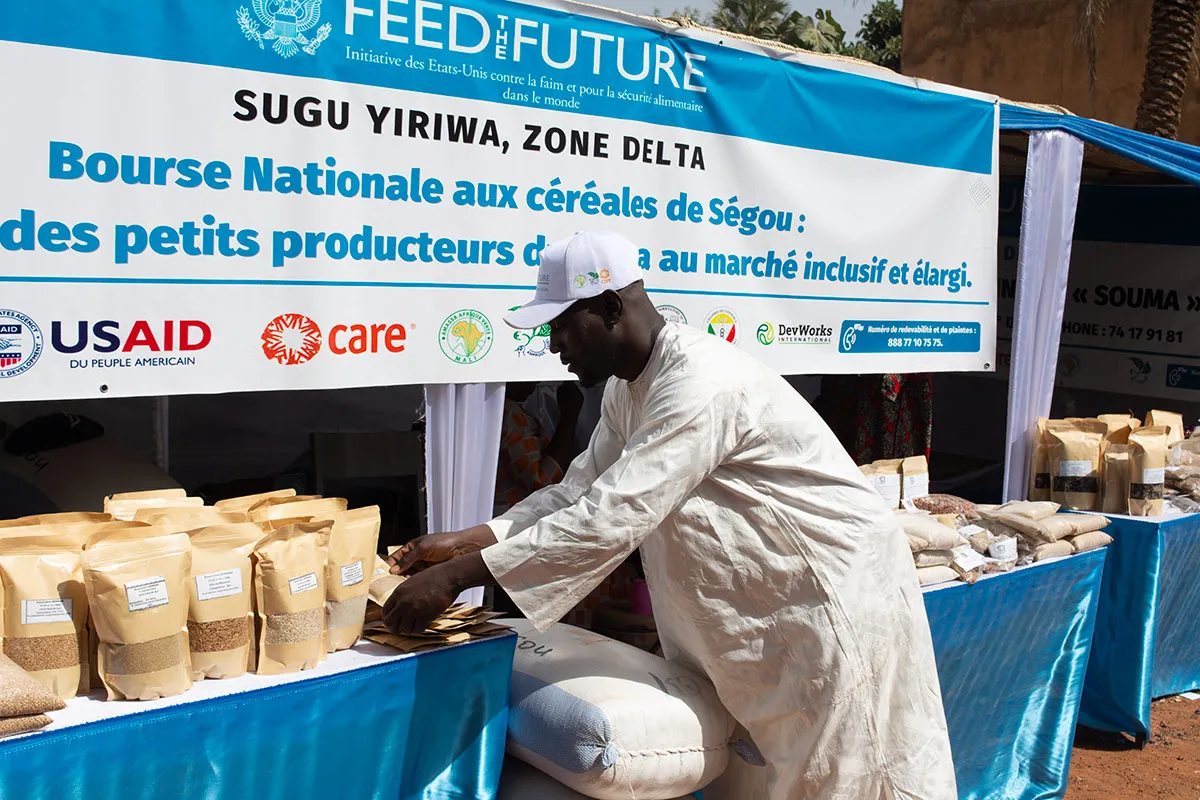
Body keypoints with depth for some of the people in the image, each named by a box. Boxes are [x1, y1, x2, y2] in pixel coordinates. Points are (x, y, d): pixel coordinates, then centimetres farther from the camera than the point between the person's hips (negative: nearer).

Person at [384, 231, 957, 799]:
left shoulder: (703, 384, -29)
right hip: (764, 605, 9)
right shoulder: (629, 388, 2)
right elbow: (580, 493, 6)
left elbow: (610, 518, -34)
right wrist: (465, 542, -6)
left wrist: (456, 577, -31)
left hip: (836, 600, -9)